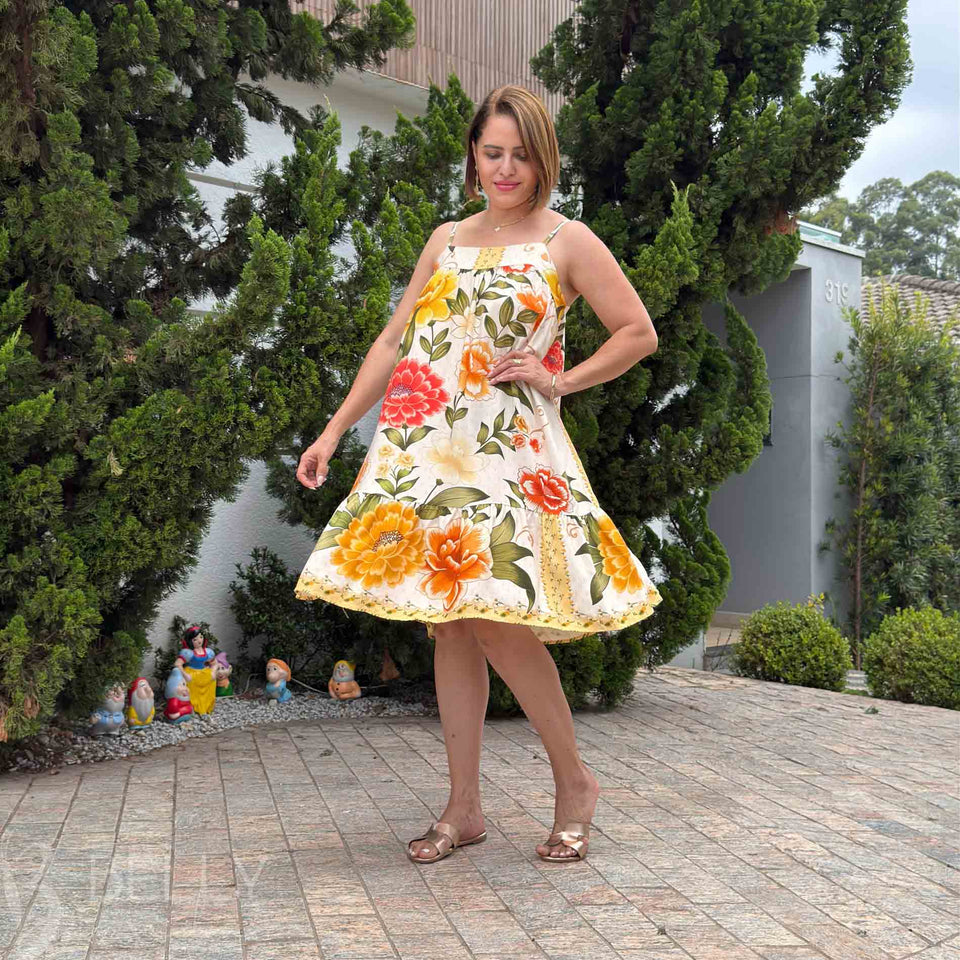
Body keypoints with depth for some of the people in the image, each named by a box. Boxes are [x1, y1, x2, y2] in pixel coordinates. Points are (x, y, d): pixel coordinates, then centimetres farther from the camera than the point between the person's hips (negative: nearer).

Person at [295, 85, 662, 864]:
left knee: (498, 621, -13)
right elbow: (393, 342, 16)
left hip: (506, 449, -5)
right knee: (449, 623, 4)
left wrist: (561, 379, -3)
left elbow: (639, 333, 4)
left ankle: (575, 784, 8)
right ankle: (464, 808, 13)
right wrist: (335, 431, 12)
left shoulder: (568, 242, 4)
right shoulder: (446, 241, 16)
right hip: (425, 448, 5)